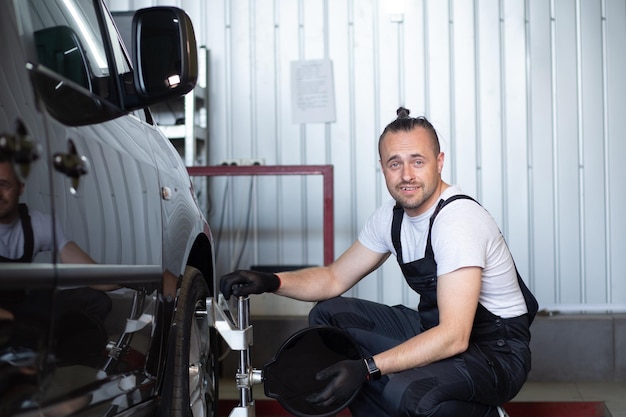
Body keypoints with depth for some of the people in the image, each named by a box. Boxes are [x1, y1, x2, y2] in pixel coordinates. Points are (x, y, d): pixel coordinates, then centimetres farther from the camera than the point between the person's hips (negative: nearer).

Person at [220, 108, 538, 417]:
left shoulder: (458, 220, -26)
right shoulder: (392, 216, 1)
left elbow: (453, 337, -32)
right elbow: (335, 278, 10)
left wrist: (367, 368, -37)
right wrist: (269, 282, -8)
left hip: (497, 351, -8)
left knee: (403, 391, -36)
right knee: (328, 315, 3)